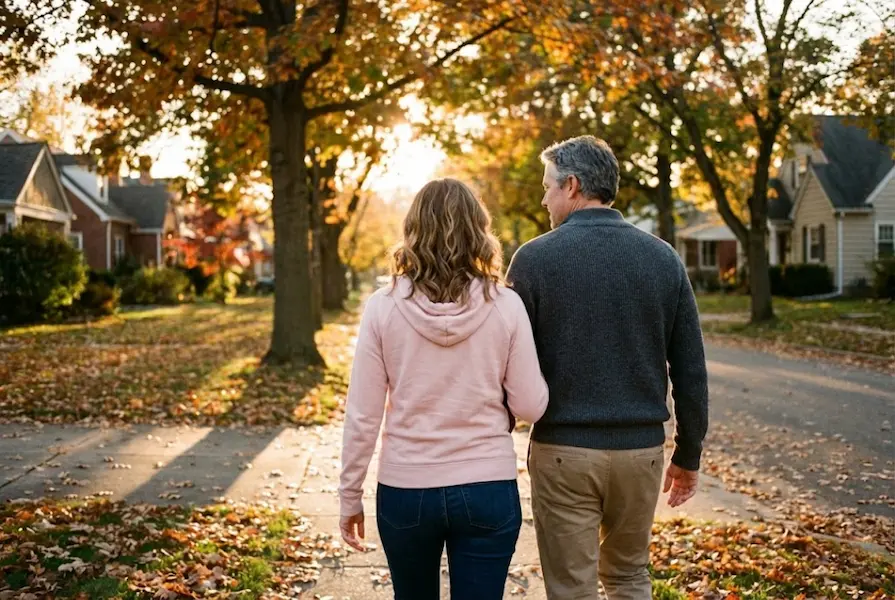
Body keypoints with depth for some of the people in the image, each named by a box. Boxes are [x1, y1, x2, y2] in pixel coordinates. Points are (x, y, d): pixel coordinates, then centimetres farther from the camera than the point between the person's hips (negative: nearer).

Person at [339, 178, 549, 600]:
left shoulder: (383, 307, -7)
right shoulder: (505, 305, -8)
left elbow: (362, 416, -5)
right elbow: (531, 406, -5)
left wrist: (350, 495, 6)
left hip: (405, 490, 1)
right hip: (488, 490, 0)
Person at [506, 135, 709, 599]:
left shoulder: (535, 258, -7)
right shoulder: (663, 257, 2)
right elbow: (690, 371, 3)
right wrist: (688, 455, 13)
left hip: (564, 449, -3)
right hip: (641, 448, 3)